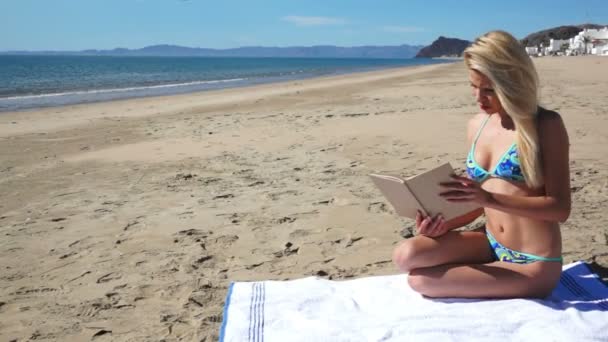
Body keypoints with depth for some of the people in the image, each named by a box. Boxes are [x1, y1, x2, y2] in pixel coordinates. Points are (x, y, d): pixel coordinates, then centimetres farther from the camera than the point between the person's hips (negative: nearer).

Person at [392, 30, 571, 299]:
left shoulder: (546, 125, -14)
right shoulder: (477, 126, 4)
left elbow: (560, 208, -17)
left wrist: (490, 198, -28)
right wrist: (446, 223, -7)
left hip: (533, 265, -6)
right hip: (491, 245, 6)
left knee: (420, 281, -16)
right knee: (406, 256, -15)